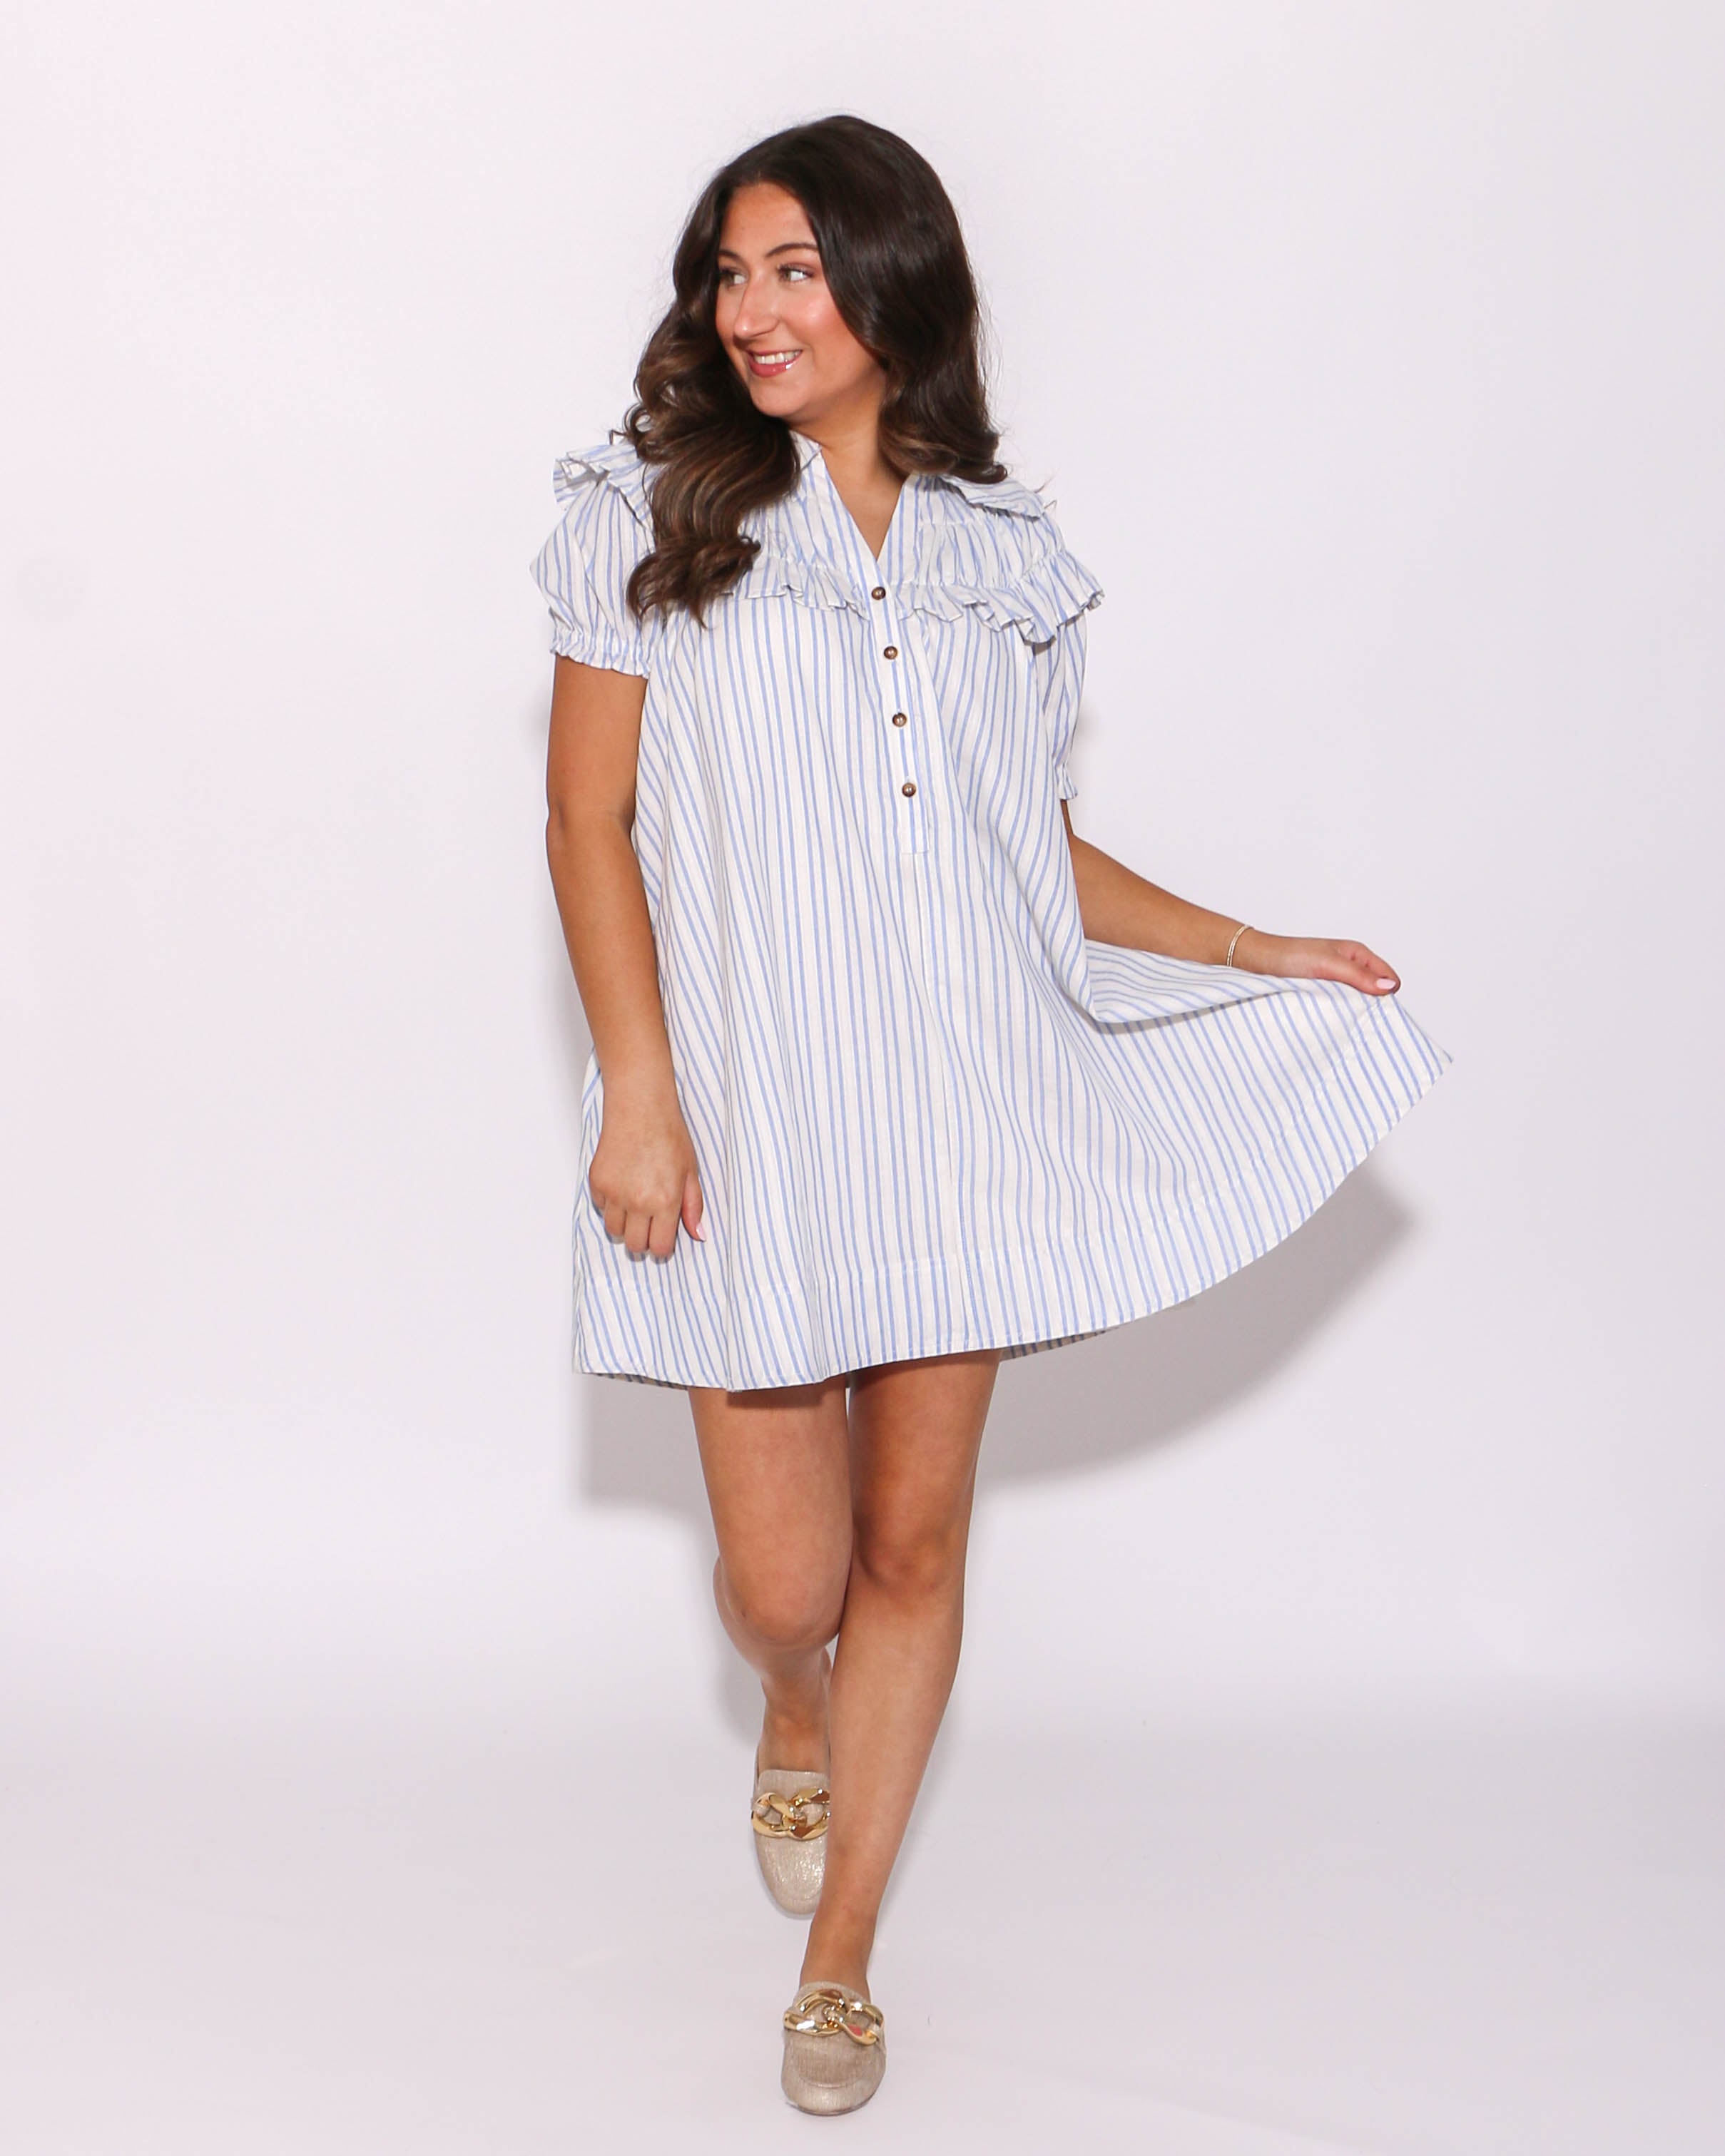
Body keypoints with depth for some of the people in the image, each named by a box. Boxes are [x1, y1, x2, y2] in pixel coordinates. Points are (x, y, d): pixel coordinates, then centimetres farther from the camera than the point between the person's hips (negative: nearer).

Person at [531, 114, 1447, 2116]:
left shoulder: (1005, 557, 10)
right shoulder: (654, 518, 2)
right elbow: (590, 822, -1)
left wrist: (1260, 952, 11)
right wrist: (636, 1090, -10)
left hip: (961, 1103, 2)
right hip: (752, 1110, -2)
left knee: (915, 1543, 7)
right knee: (784, 1578, 0)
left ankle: (839, 1955, 25)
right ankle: (796, 1712, 39)